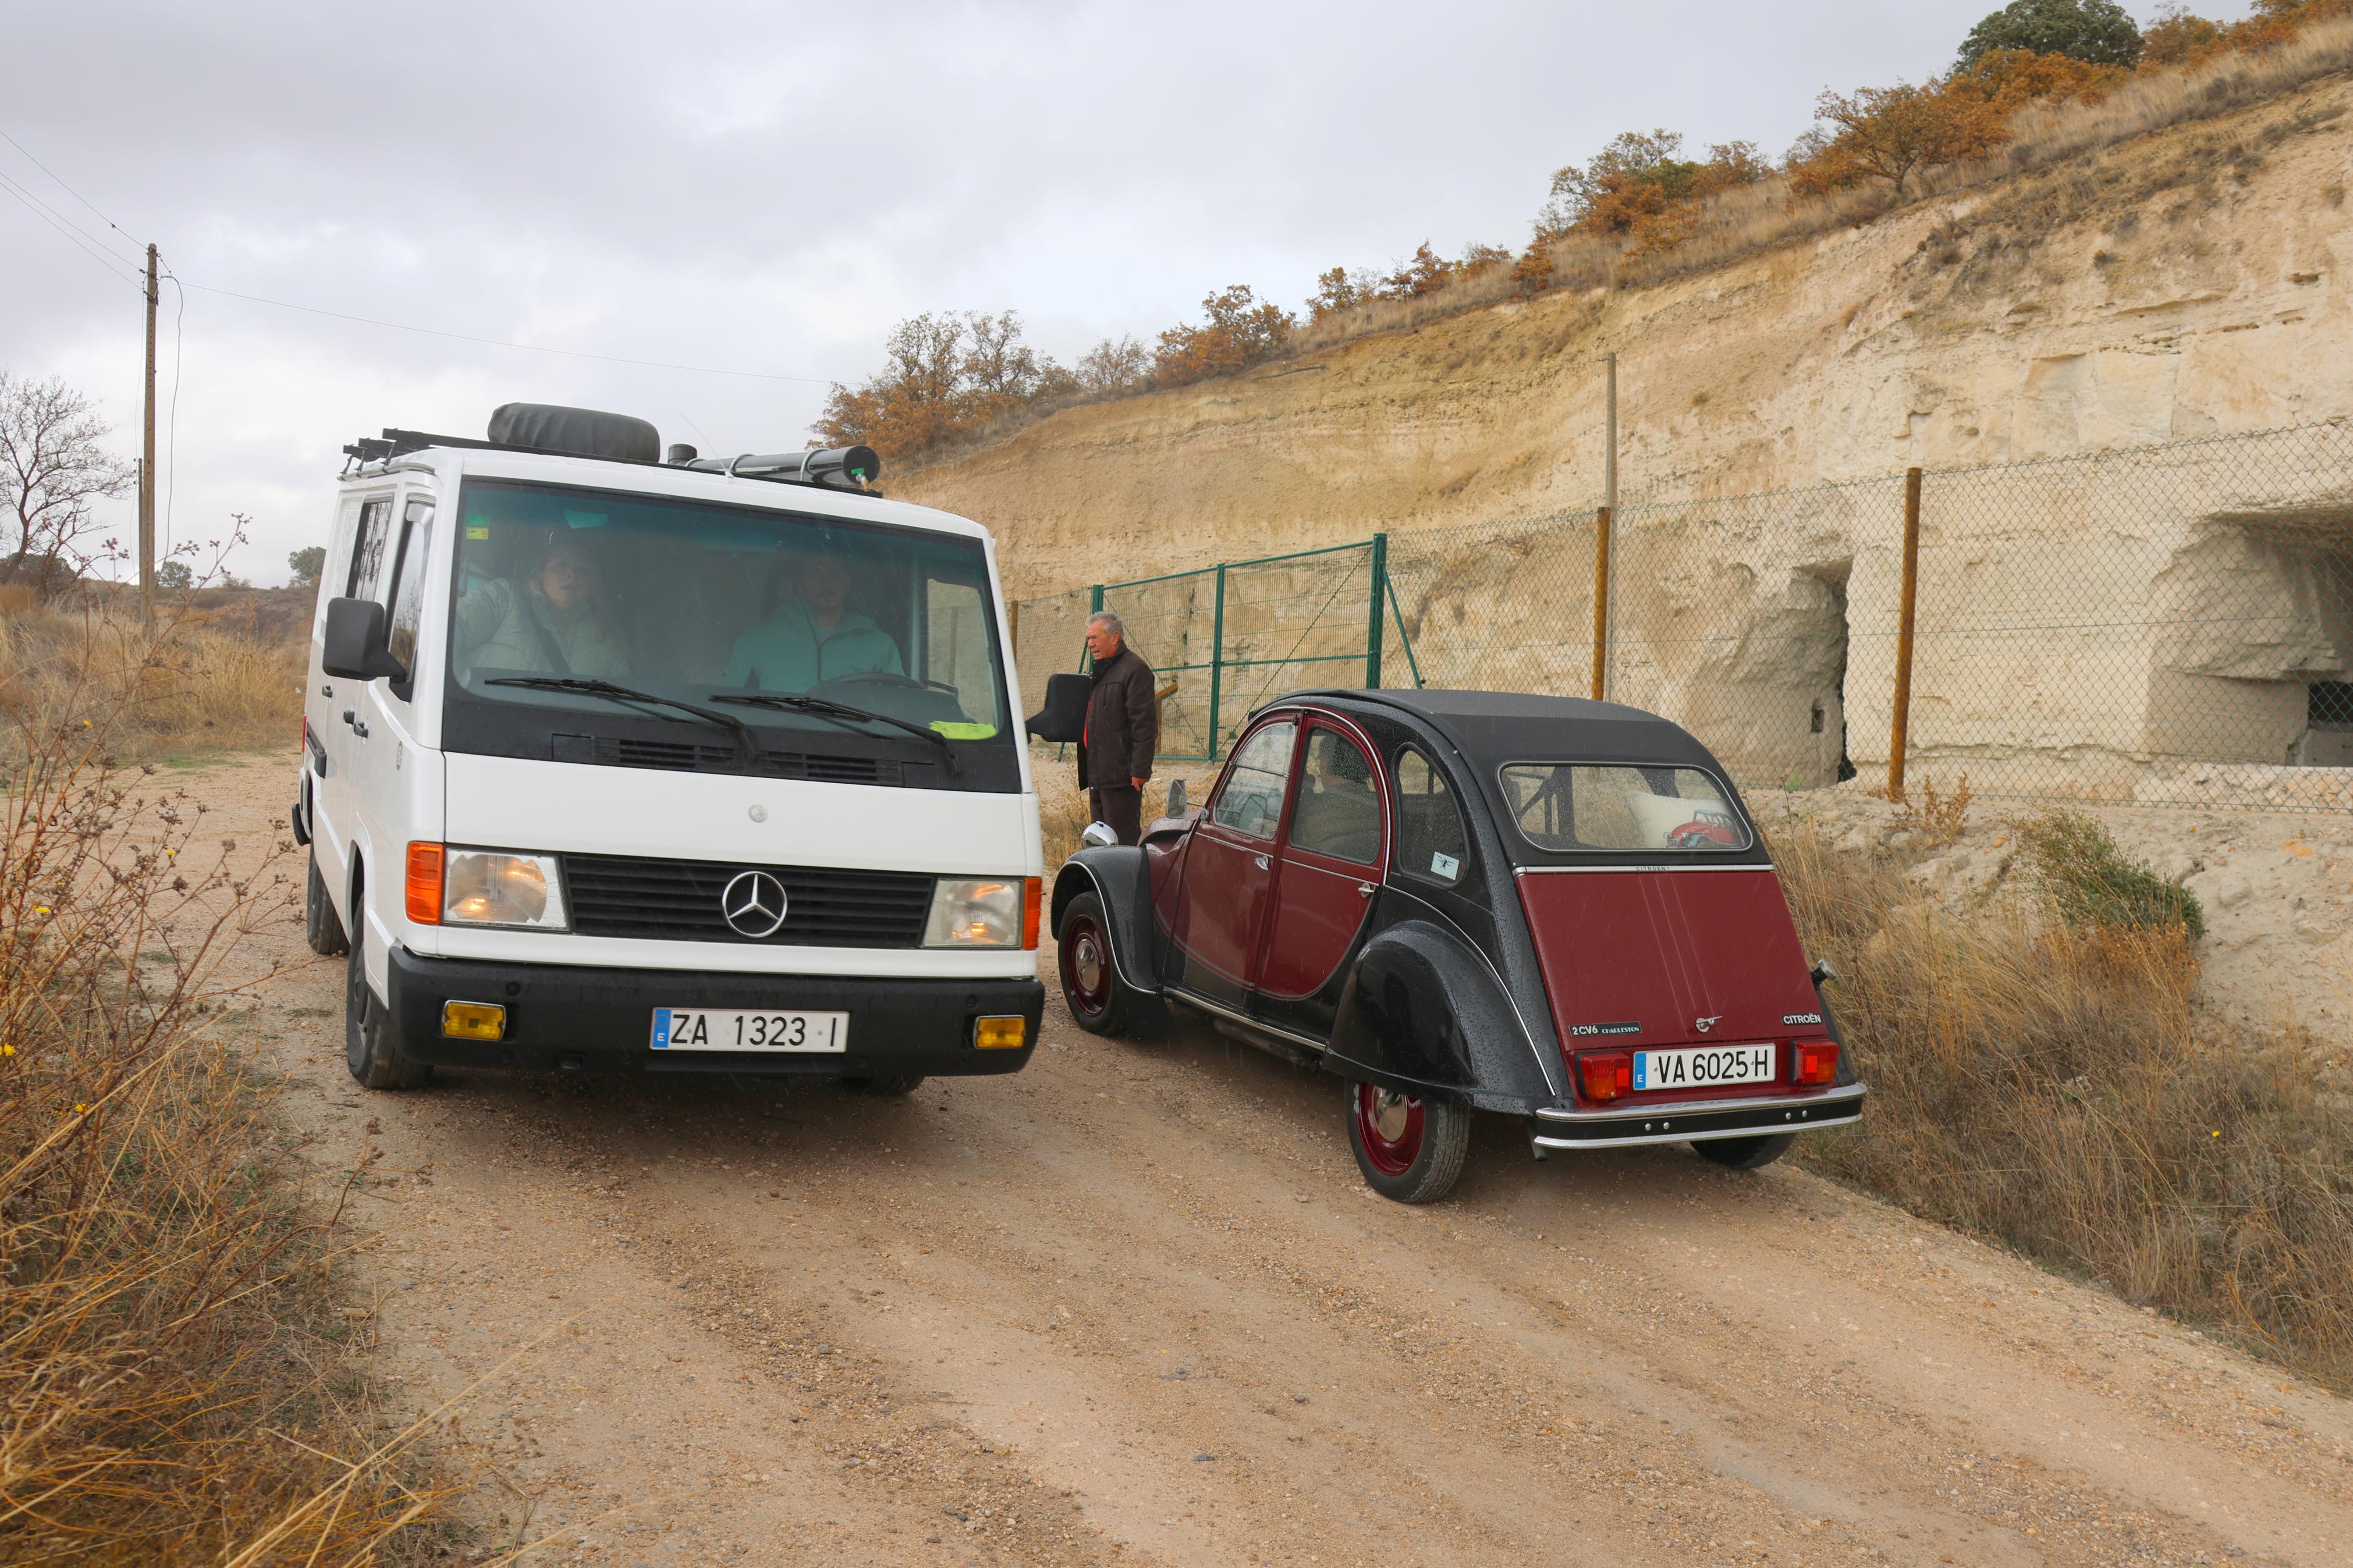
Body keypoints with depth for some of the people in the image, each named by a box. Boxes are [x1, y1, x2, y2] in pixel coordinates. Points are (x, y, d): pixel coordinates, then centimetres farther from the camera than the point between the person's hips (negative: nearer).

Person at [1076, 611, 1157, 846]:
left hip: (1120, 775, -10)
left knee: (1123, 839, -9)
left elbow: (1144, 725, -17)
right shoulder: (1101, 670, 20)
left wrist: (1140, 770, -21)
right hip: (1099, 774, 10)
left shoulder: (1135, 669, -11)